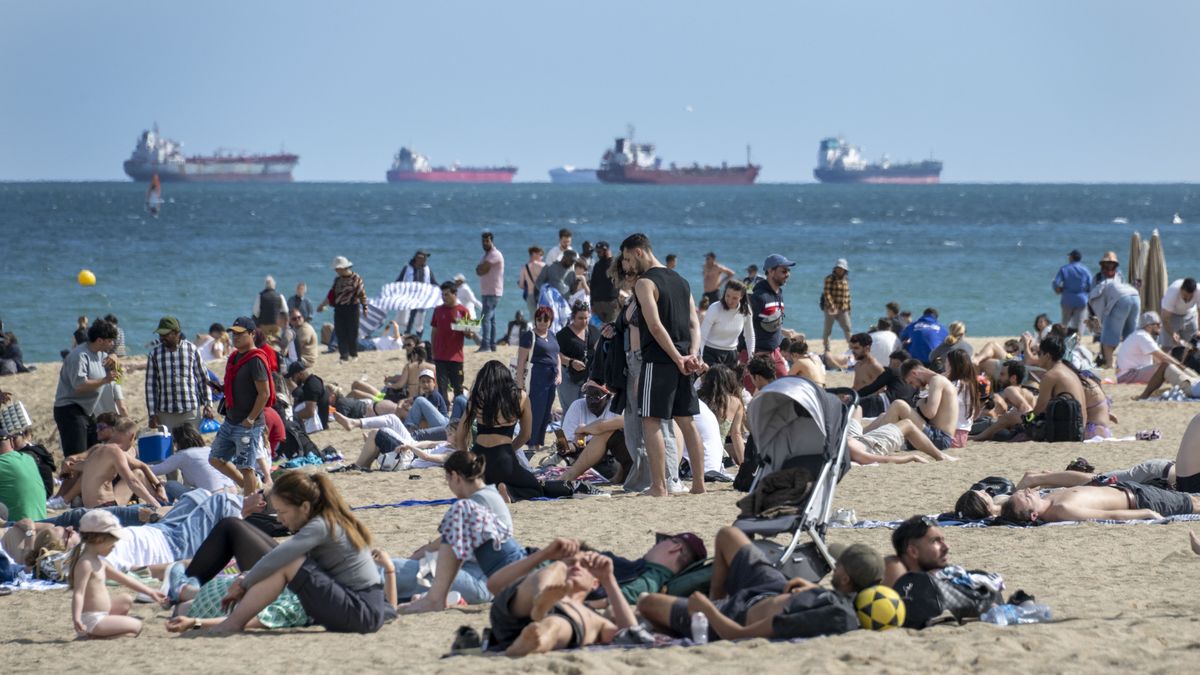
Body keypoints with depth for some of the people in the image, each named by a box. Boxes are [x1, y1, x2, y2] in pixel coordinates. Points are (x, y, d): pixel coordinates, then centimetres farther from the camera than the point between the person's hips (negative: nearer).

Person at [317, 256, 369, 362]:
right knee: (340, 333, -2)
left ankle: (354, 354, 15)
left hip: (352, 308, -4)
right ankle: (344, 355, 1)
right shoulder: (337, 280, 12)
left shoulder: (356, 279, -3)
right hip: (339, 309, 4)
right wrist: (322, 305, 11)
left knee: (352, 333, -1)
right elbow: (331, 294, 16)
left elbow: (362, 294, -2)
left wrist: (365, 307, -6)